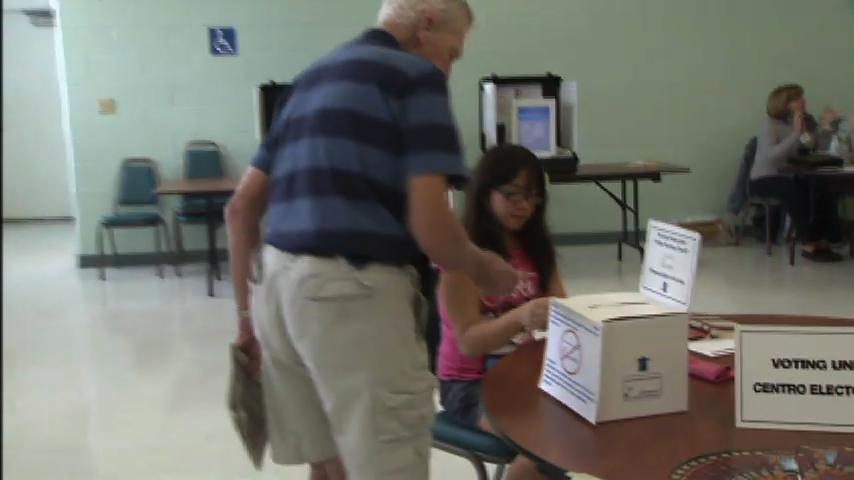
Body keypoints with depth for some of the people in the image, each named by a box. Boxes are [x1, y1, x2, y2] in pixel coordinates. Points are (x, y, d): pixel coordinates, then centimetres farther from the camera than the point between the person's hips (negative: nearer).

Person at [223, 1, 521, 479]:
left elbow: (241, 208, 19)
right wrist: (481, 267, 6)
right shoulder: (417, 75, -2)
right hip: (353, 293, -8)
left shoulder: (314, 77, 21)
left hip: (279, 284, 8)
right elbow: (429, 226, -14)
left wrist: (246, 309, 23)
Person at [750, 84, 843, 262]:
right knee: (794, 191, -34)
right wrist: (796, 134, -29)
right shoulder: (771, 126, -12)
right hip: (765, 179, -6)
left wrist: (826, 129, -11)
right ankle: (810, 245, -26)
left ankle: (823, 242, -14)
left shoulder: (806, 121, 5)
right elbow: (771, 157, -30)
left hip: (791, 177, 6)